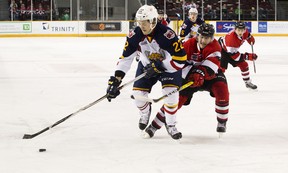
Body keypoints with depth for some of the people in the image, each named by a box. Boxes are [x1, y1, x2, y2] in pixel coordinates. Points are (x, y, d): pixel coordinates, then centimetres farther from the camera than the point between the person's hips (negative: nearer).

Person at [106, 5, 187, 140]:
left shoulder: (167, 34, -34)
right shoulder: (134, 36, -20)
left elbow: (181, 59, -32)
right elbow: (125, 58, -13)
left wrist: (159, 66, -34)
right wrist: (116, 79, -20)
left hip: (168, 66, -4)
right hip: (146, 65, 4)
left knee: (171, 92, -23)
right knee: (138, 93, -7)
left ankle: (171, 125, -1)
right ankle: (145, 113, 30)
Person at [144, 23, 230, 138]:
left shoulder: (215, 46, -21)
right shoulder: (189, 44, -15)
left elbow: (211, 65, -35)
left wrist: (201, 73, -51)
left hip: (211, 75, -1)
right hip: (192, 76, 1)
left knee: (222, 91, -30)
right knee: (177, 98, -9)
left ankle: (222, 122, -7)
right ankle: (153, 126, -2)